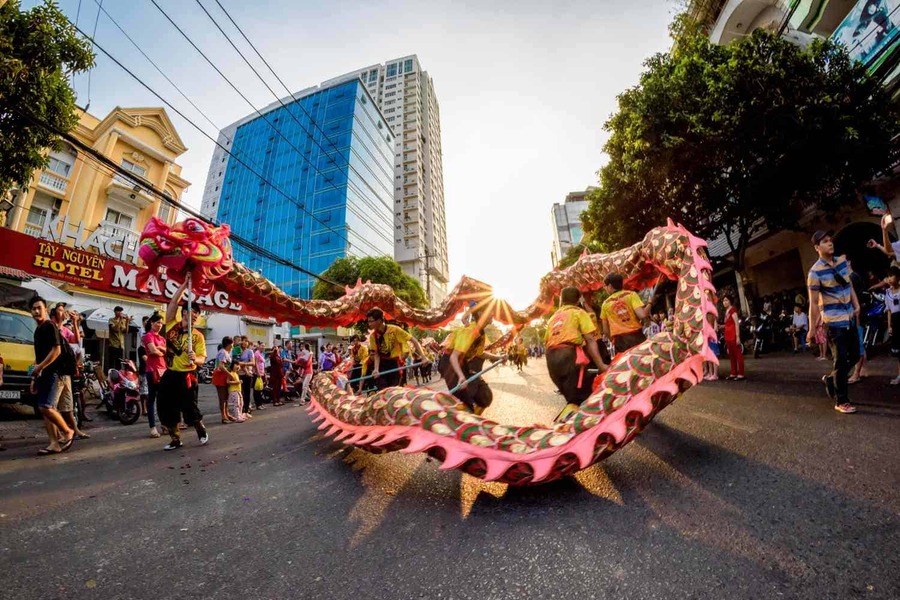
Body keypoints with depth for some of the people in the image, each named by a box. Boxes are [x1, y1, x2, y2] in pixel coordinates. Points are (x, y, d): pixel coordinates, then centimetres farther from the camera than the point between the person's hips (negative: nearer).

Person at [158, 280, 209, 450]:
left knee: (190, 409, 0)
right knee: (166, 409, 9)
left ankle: (202, 431, 26)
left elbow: (202, 358, -9)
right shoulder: (172, 325, 1)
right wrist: (184, 284, -14)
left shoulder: (198, 335, -4)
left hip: (187, 376, -3)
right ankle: (175, 439, 26)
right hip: (169, 375, 3)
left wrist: (195, 359, -31)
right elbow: (173, 303, -9)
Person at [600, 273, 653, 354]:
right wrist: (650, 303, 4)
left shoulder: (605, 304, 6)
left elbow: (606, 331, 8)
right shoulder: (631, 294, -1)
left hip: (620, 342, 1)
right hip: (636, 337, -1)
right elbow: (642, 315, -14)